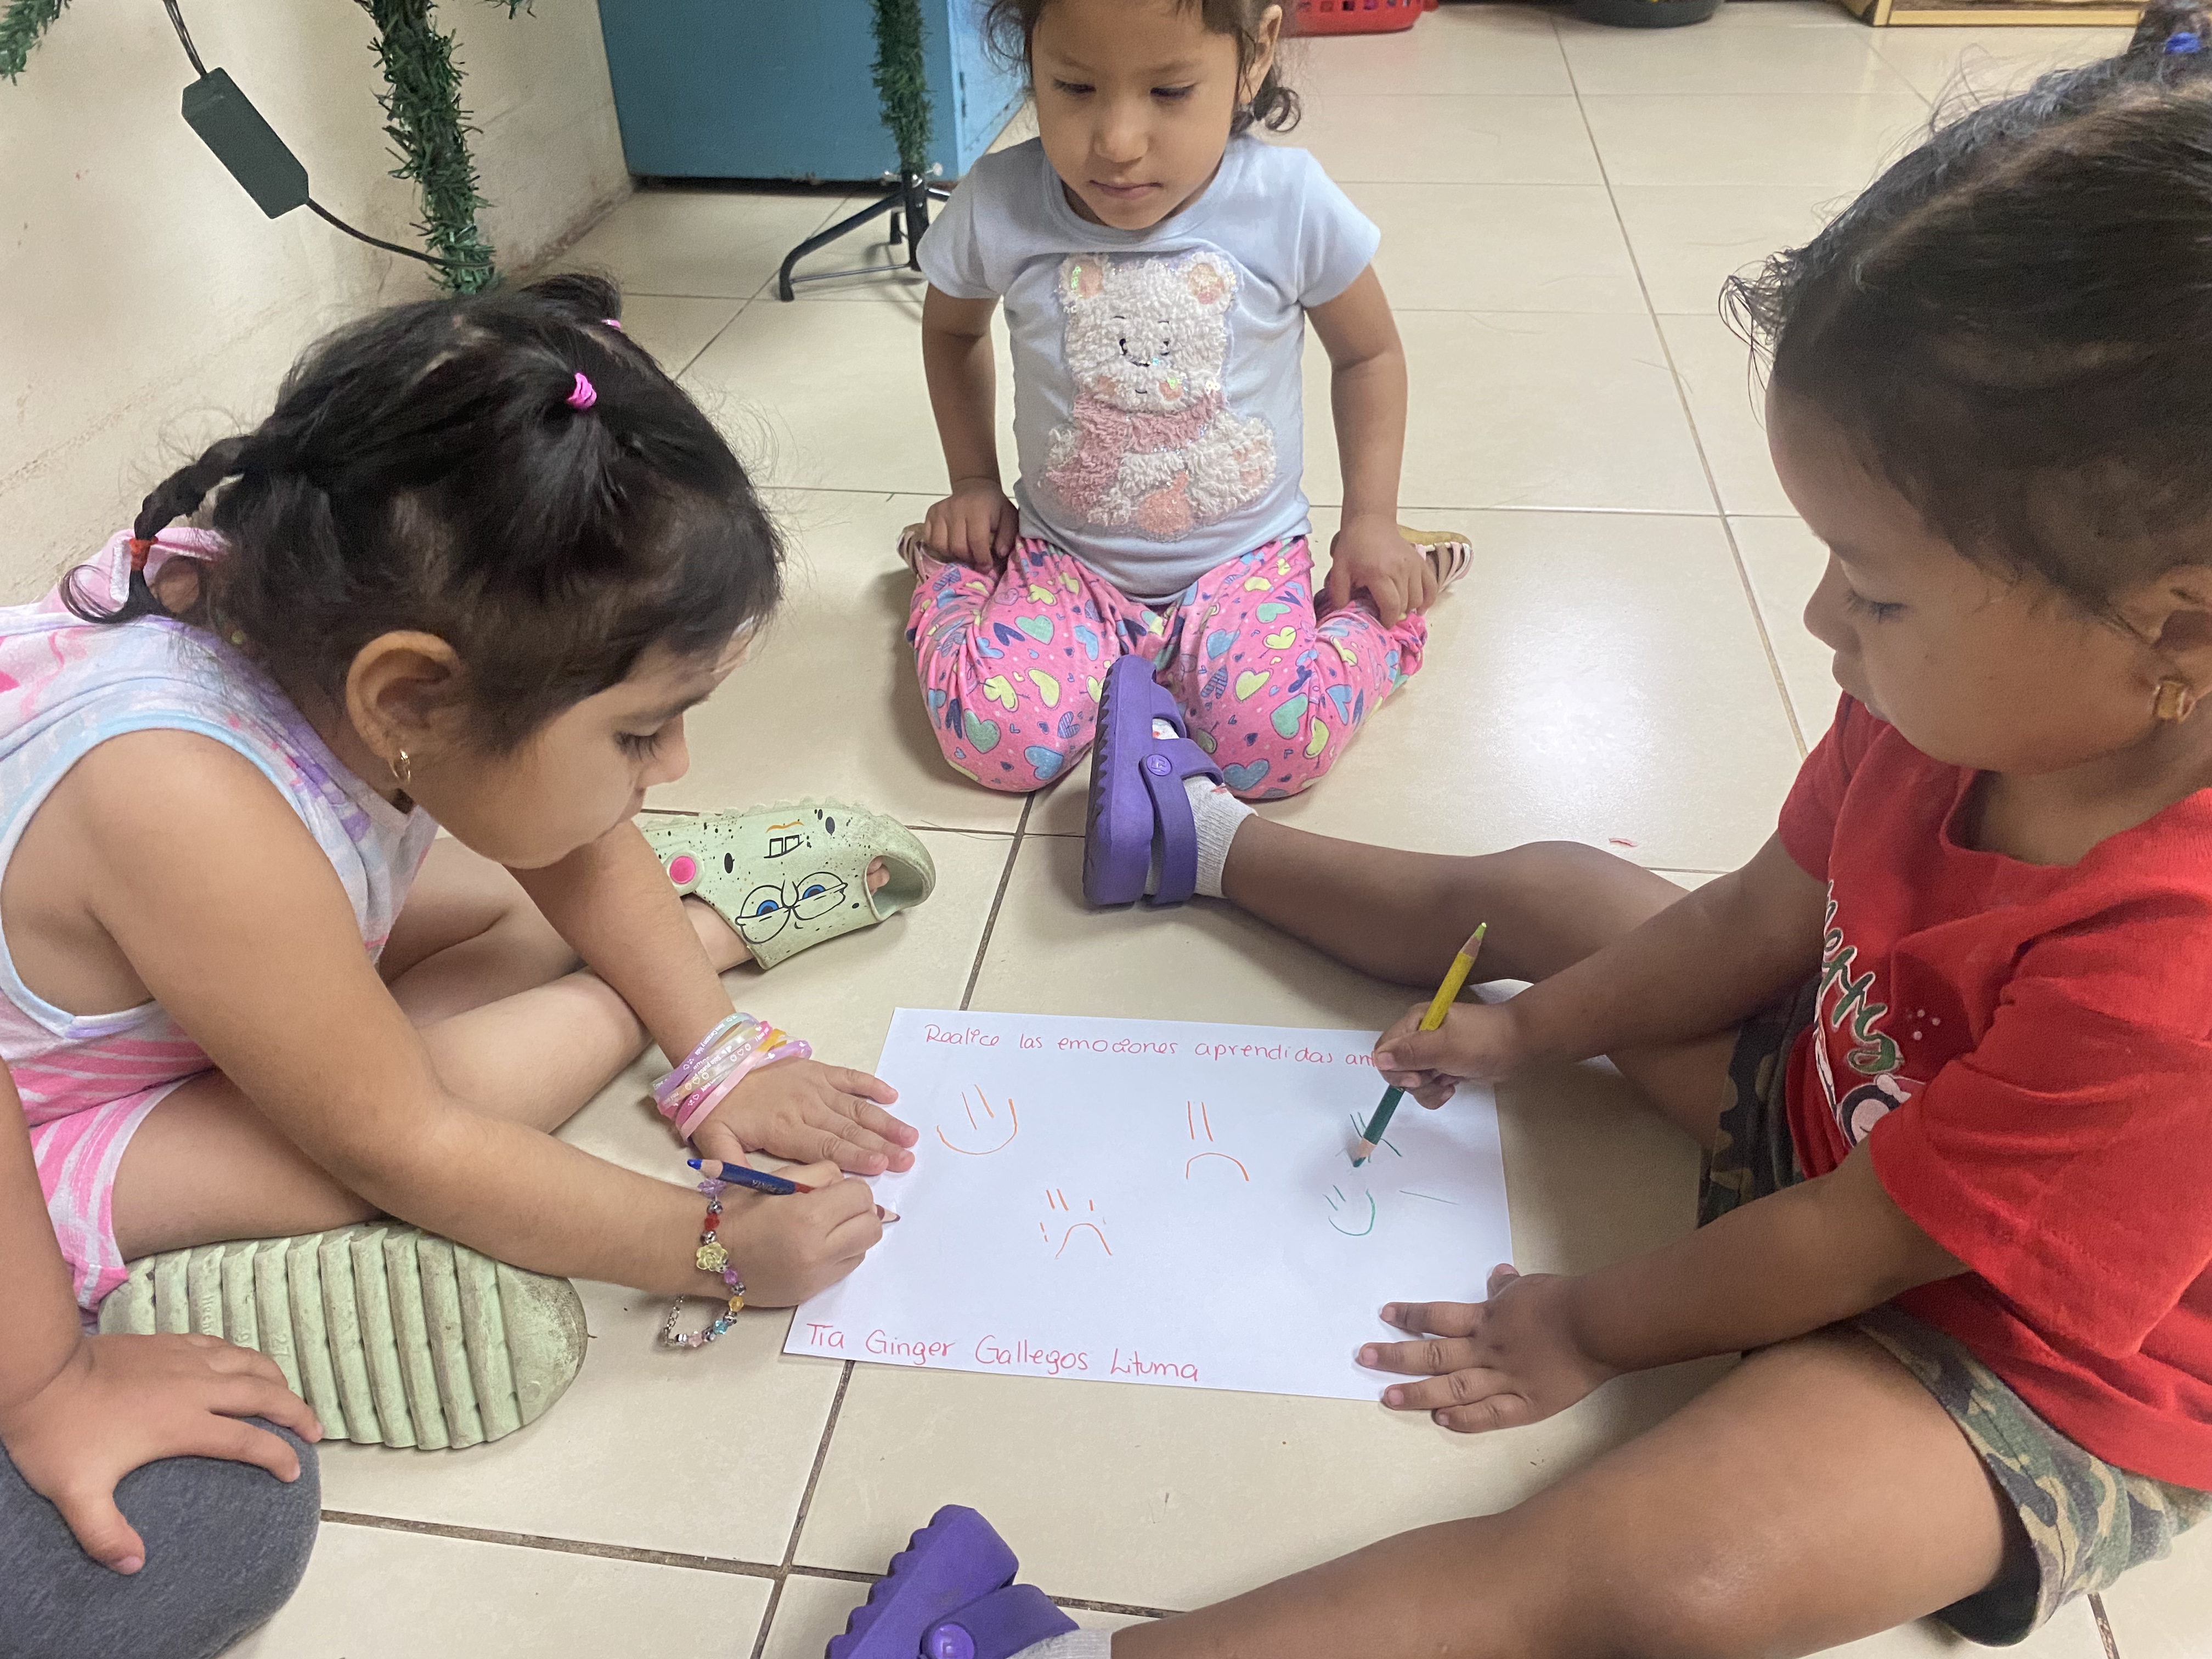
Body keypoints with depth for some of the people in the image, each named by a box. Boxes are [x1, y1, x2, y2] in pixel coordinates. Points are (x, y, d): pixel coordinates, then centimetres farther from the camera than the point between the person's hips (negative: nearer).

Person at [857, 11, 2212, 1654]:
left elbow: (1852, 1250, -28)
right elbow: (1760, 915, 0)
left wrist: (1596, 1325, -13)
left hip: (2032, 1368, -7)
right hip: (1849, 1097, 8)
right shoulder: (1979, 698, -15)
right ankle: (1214, 839, 33)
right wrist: (1522, 1030, 1)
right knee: (1536, 886, 12)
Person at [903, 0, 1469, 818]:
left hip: (1244, 557, -1)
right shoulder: (997, 209, -14)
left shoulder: (1292, 203, -16)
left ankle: (1386, 612, 7)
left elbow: (1368, 353, 3)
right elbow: (952, 328, 11)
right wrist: (973, 483, 9)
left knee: (1281, 744, -26)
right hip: (1063, 559, 1)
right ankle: (949, 574, 11)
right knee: (998, 737, -22)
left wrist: (1371, 518, -1)